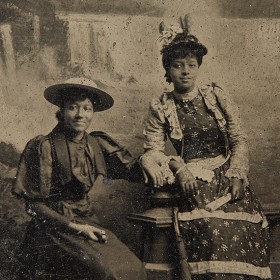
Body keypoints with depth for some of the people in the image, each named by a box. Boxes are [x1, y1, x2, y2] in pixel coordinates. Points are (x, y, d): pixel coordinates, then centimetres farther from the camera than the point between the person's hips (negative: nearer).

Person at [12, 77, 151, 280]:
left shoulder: (97, 145, 7)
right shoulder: (44, 147, -8)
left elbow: (134, 170, 0)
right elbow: (34, 204, -7)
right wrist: (75, 226, -13)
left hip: (90, 224, 5)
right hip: (56, 228, -5)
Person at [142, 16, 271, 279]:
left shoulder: (216, 95, 6)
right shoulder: (160, 107, 3)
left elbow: (239, 140, 5)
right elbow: (152, 150, 1)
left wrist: (237, 175, -8)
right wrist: (178, 168, -15)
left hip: (226, 175, 2)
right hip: (191, 179, -2)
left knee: (242, 227, -21)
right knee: (209, 228, -27)